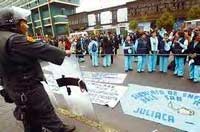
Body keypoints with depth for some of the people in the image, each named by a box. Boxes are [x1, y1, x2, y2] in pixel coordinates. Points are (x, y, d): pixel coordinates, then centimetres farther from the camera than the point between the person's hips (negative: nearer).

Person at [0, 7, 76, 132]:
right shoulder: (14, 39, -23)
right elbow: (42, 49, -22)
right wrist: (64, 53, -10)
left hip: (16, 88, 9)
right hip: (29, 88, -9)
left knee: (31, 119, 23)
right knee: (47, 113, 10)